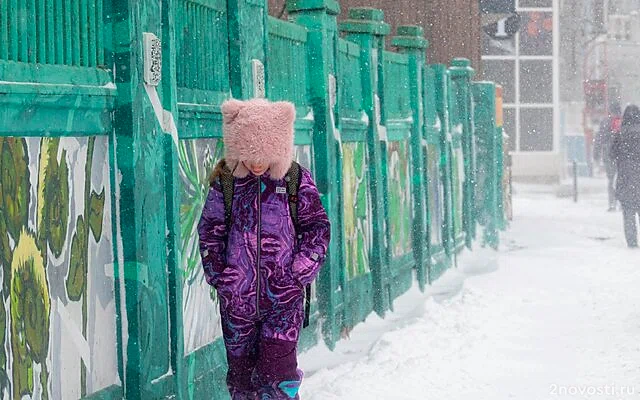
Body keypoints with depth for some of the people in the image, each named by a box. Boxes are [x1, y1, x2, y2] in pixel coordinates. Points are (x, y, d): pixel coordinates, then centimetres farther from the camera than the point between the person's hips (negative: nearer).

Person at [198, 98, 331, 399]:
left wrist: (300, 274, -6)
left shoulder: (297, 181, -2)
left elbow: (317, 228, 4)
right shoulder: (224, 183, 1)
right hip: (237, 298, 2)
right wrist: (218, 275, -1)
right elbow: (210, 231, 8)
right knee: (241, 374, 10)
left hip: (283, 296, -2)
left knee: (279, 374, -9)